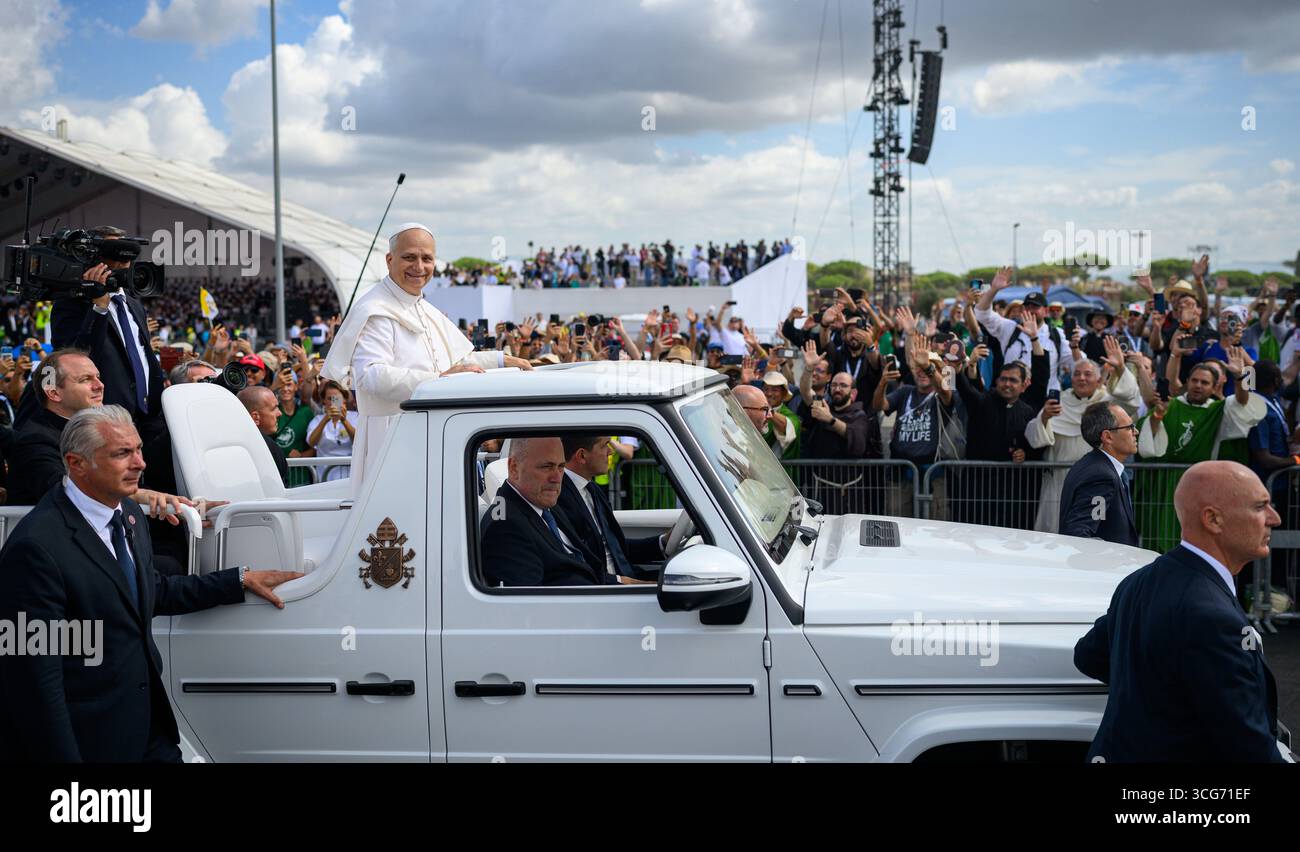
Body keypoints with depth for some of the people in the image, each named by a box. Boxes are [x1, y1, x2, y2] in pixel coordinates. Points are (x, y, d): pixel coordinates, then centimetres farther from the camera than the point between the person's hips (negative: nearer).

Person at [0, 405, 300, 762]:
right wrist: (64, 757, -21)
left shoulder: (129, 514, 4)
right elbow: (36, 681, -22)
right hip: (85, 741, -7)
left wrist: (242, 580, 18)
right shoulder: (36, 547, -22)